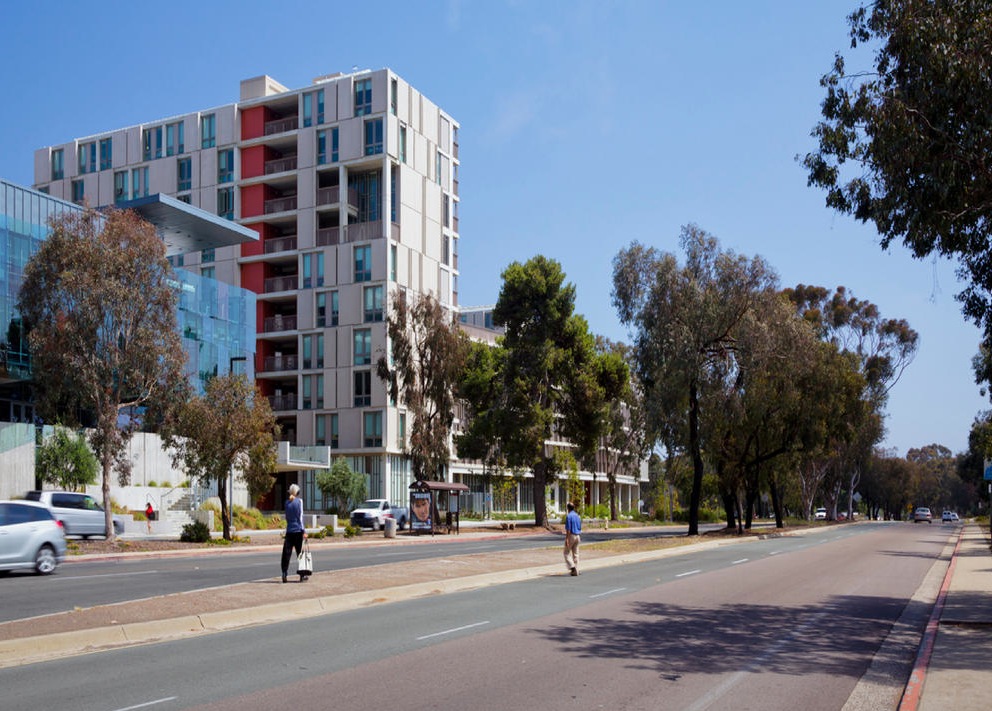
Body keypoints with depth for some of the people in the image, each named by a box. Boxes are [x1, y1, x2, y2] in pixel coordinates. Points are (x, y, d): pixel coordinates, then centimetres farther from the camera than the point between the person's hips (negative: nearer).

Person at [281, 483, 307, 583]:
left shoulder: (287, 502, 7)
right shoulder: (299, 501, -4)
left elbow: (287, 517, 14)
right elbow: (300, 516, -9)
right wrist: (303, 530, -9)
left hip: (289, 530, 3)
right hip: (298, 530, -3)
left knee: (286, 553, 3)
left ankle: (284, 574, -6)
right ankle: (302, 575, 6)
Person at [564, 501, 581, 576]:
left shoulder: (568, 516, -12)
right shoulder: (577, 516, 12)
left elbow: (568, 529, -18)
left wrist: (567, 539, -18)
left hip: (571, 535, -7)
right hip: (577, 536, 7)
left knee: (567, 553, 4)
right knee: (576, 554, 9)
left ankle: (572, 566, -12)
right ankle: (576, 571, 8)